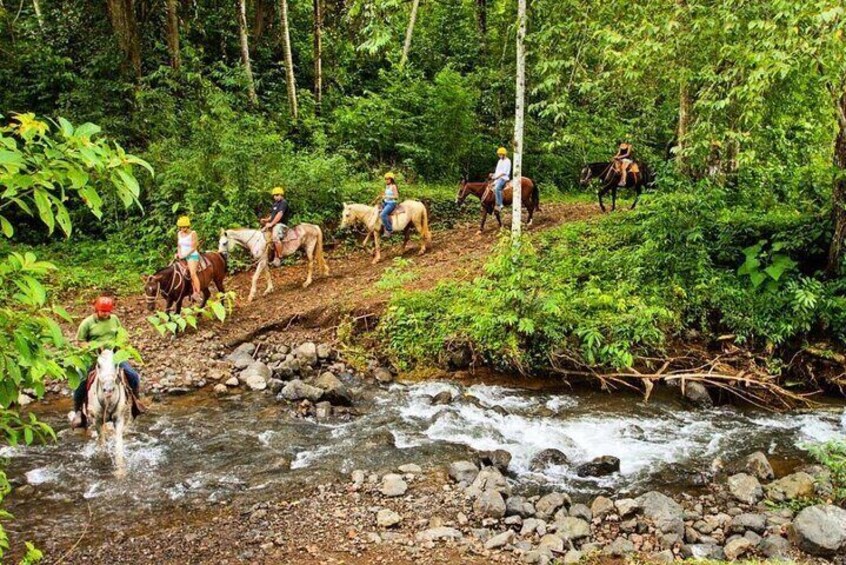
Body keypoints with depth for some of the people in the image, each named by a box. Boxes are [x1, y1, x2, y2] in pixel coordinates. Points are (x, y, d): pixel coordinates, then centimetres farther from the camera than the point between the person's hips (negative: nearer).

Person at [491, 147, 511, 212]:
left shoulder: (507, 161, -8)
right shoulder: (500, 161, 20)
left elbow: (504, 172, -15)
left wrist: (496, 177, -19)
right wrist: (493, 176, 6)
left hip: (504, 178, -10)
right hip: (497, 178, 10)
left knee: (497, 188, -33)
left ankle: (499, 205, -35)